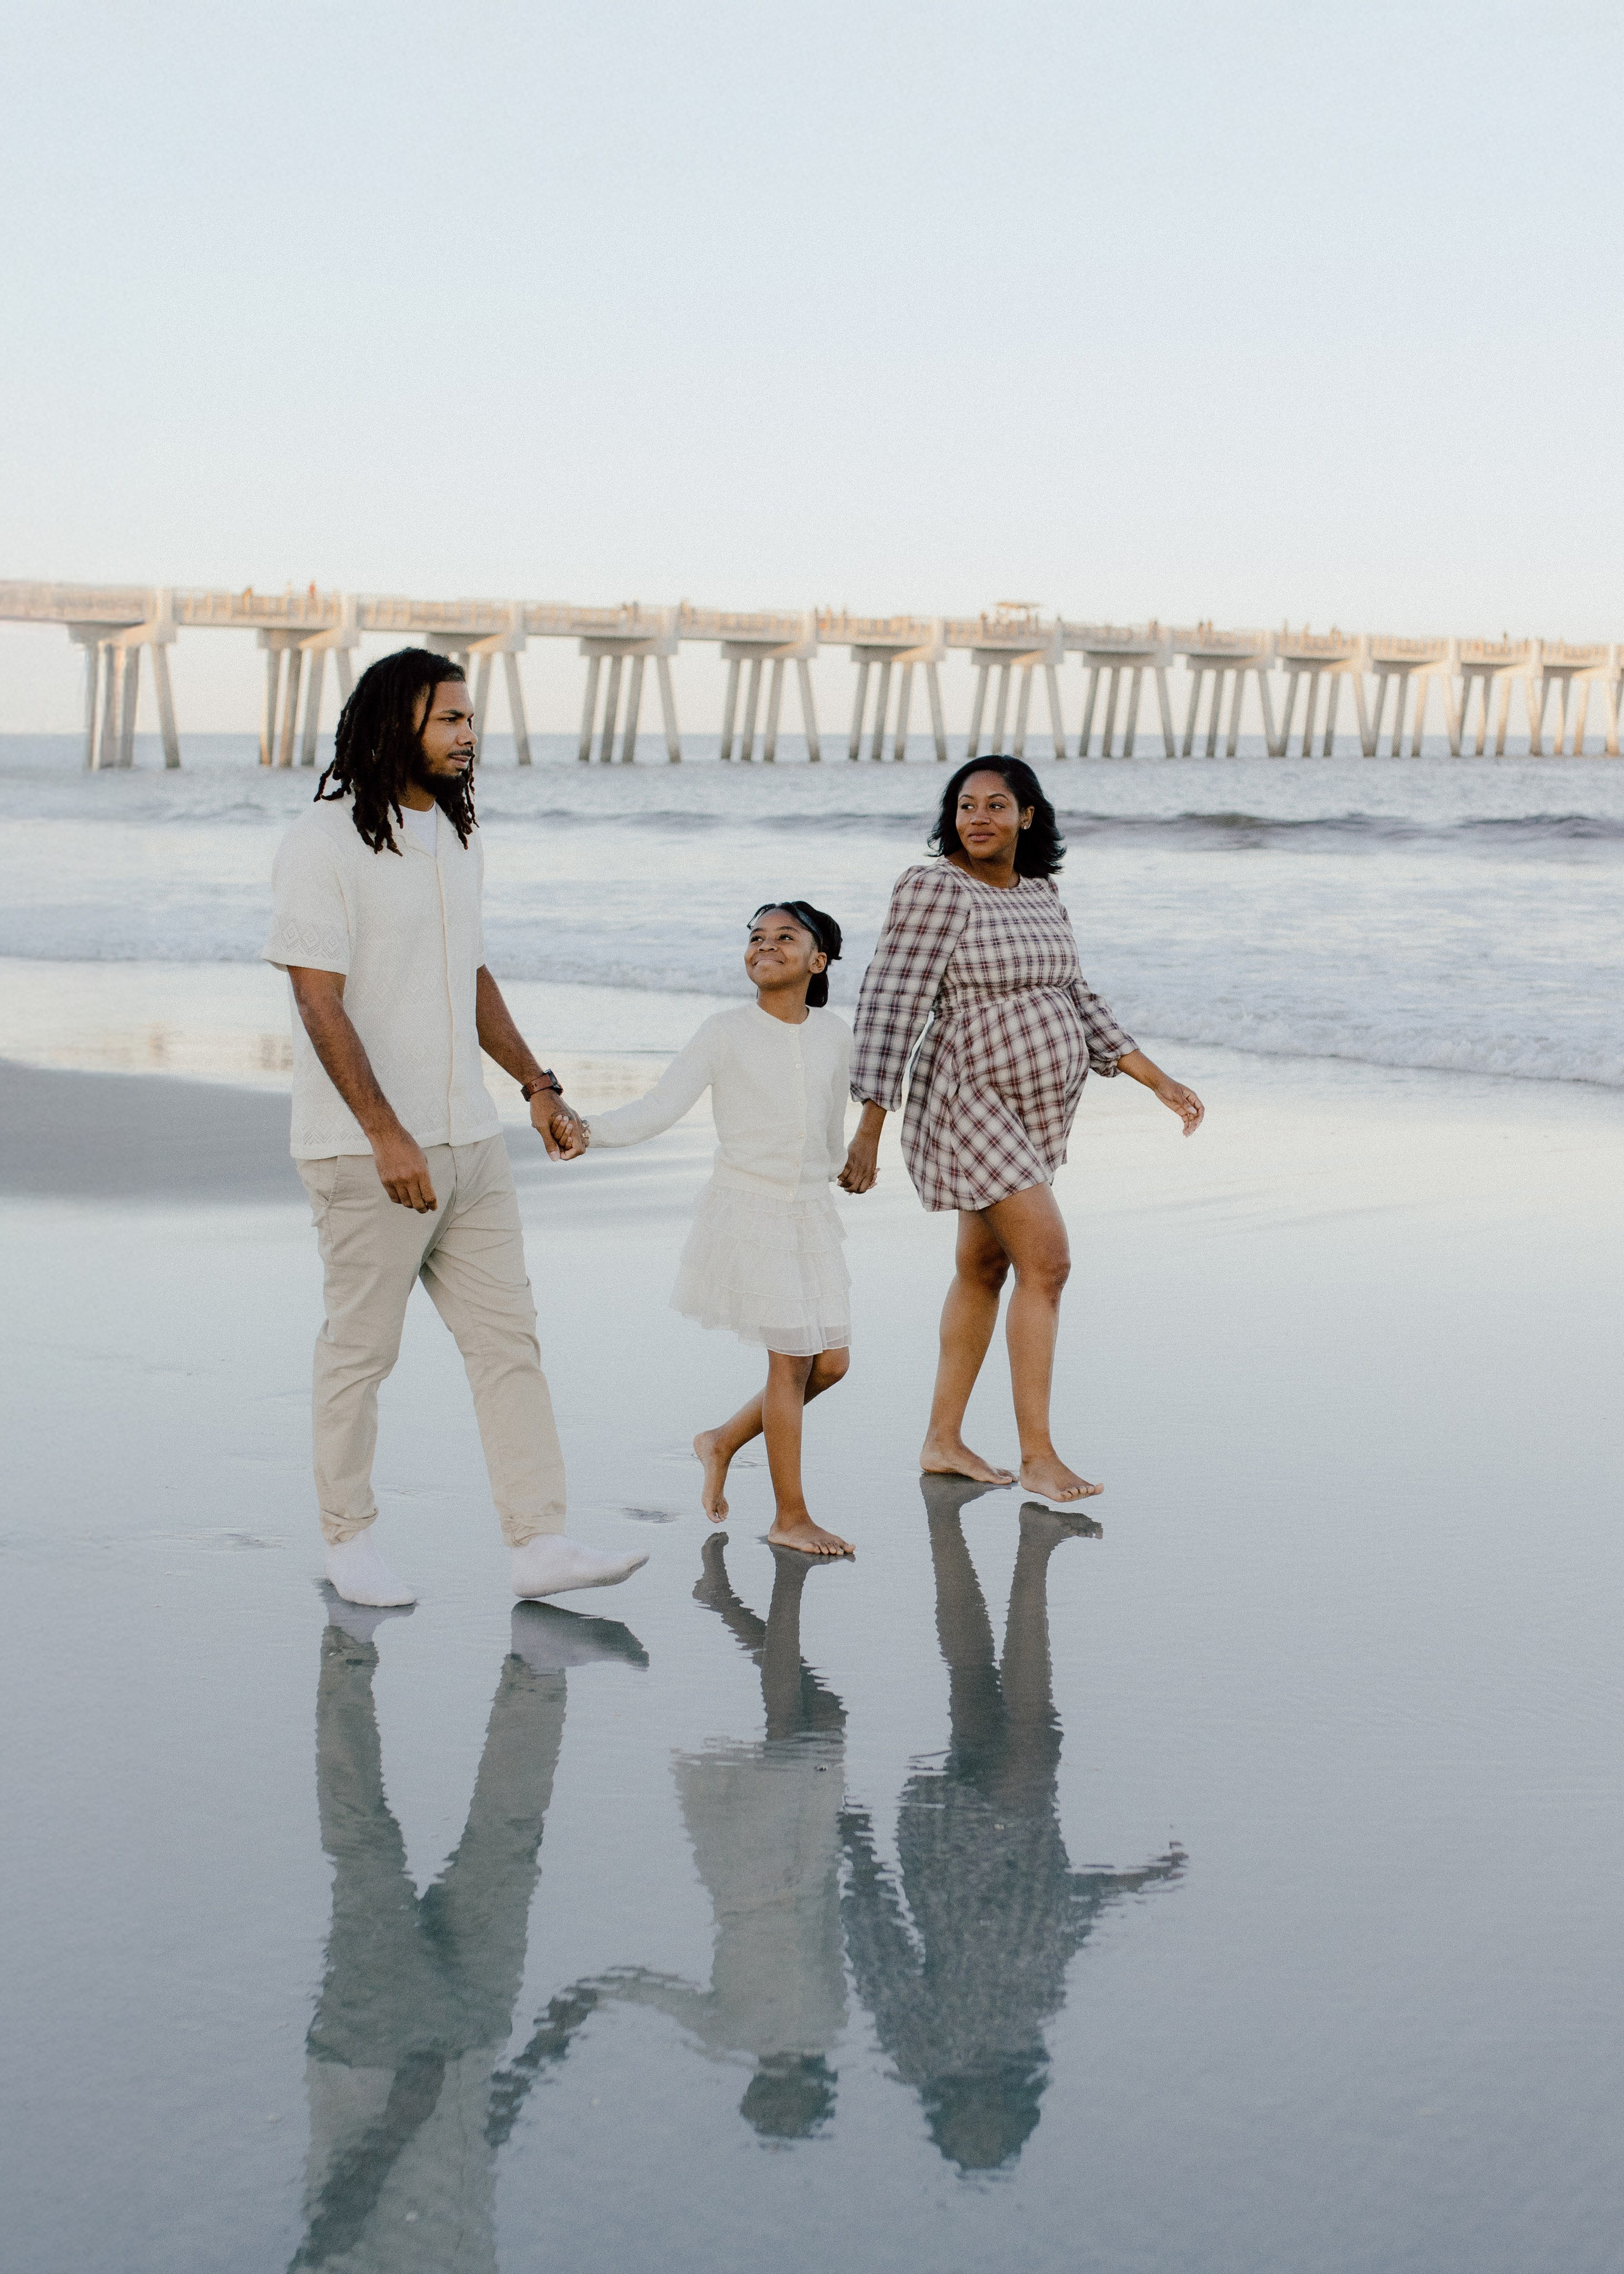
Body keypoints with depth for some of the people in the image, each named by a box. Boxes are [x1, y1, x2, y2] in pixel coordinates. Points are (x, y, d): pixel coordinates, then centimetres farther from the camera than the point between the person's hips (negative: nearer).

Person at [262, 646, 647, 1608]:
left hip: (470, 1136, 7)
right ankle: (350, 1538, 18)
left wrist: (537, 1083, 17)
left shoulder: (459, 837, 13)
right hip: (368, 1150, -7)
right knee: (361, 1349, 3)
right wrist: (386, 1137, -21)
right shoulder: (325, 842, -11)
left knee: (510, 1338, 4)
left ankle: (541, 1541, 6)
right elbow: (319, 1000, -16)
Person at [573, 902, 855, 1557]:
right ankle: (790, 1517, 6)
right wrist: (588, 1129, -28)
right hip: (746, 1209, -5)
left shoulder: (833, 1036, 5)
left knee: (830, 1362, 4)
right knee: (792, 1360, -6)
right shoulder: (726, 1034, -6)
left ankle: (723, 1442, 27)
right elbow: (658, 1108, -14)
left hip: (810, 1214, 5)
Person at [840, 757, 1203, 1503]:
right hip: (971, 1102, -8)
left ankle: (943, 1441, 24)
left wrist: (1159, 1081, 8)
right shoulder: (936, 889, -17)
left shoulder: (1039, 896, 7)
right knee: (1047, 1262, -13)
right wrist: (870, 1127, -23)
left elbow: (1075, 1004, 13)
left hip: (1031, 1107, 8)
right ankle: (1037, 1455, -6)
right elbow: (889, 1006, -19)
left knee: (983, 1268, 14)